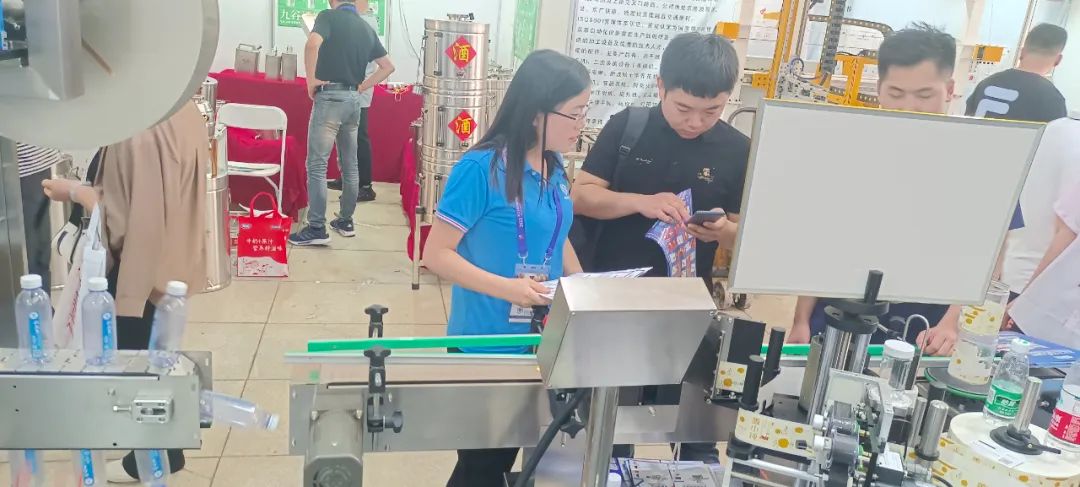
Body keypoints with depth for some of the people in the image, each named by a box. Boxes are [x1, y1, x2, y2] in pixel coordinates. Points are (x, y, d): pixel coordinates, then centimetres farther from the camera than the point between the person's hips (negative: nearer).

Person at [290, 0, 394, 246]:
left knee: (317, 165, -4)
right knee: (350, 164, 13)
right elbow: (388, 66, 17)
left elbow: (313, 43, -26)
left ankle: (316, 228, -5)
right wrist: (361, 87, 13)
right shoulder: (367, 28, 13)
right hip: (353, 100, 7)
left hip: (330, 98, -7)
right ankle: (346, 221, 21)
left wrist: (311, 79, -14)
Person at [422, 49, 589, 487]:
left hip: (541, 339, 7)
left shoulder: (554, 168, 2)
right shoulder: (481, 168, -20)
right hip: (486, 343, -7)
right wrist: (505, 288, -28)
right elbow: (436, 254, -19)